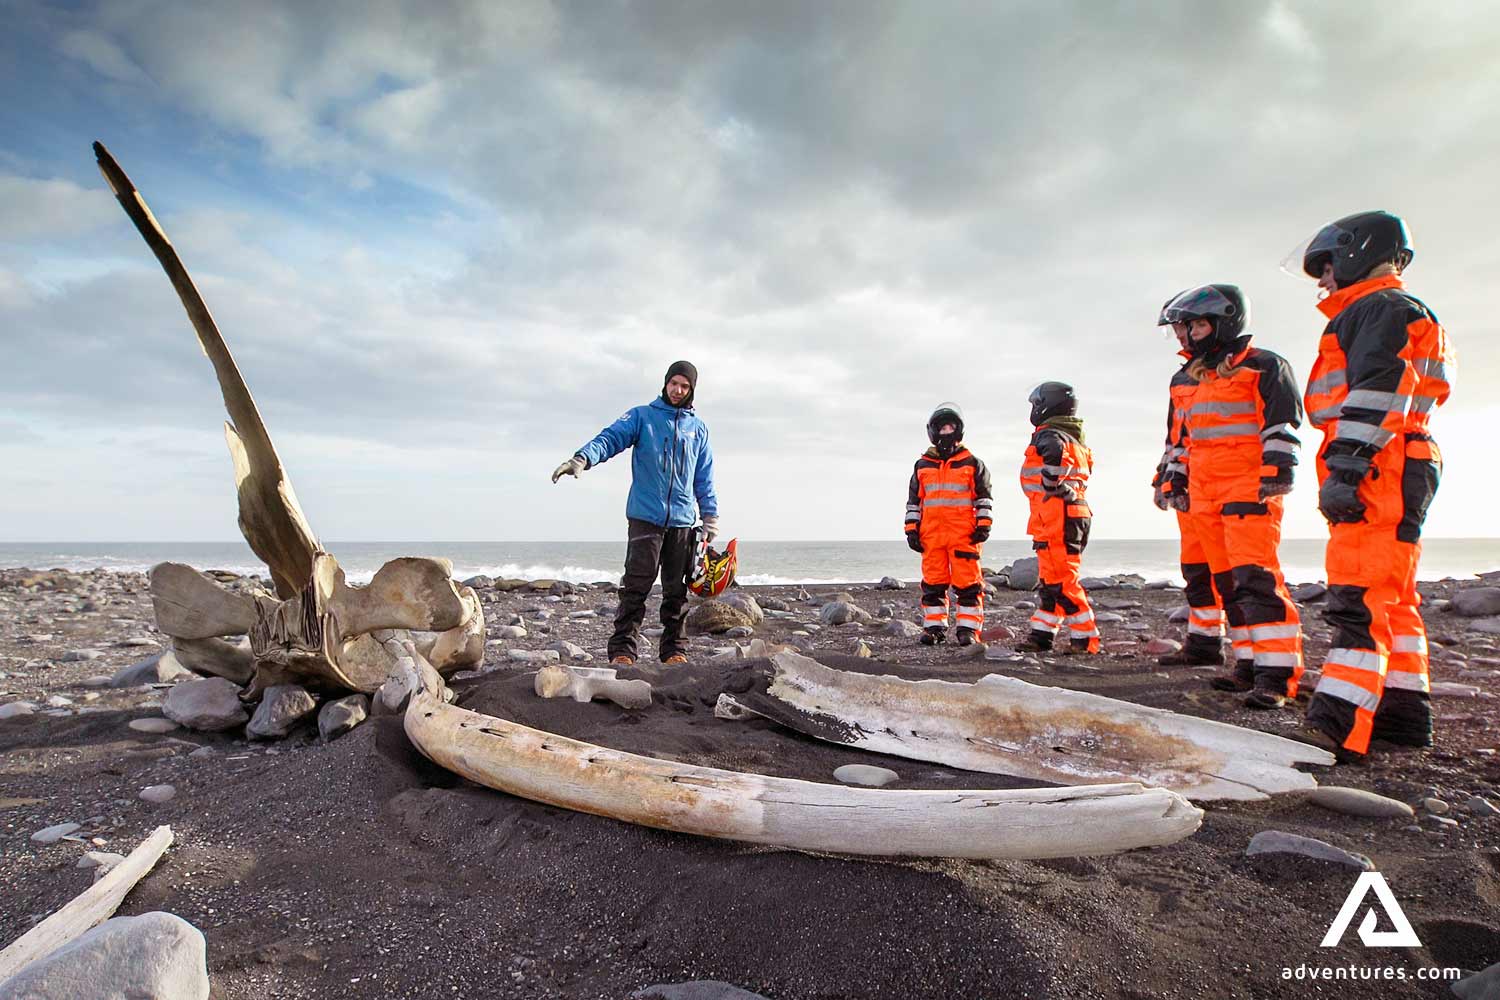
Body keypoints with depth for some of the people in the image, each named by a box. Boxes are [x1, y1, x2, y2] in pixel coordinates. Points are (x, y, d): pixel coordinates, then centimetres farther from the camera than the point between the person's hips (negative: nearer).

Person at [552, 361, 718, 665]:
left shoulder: (698, 428, 16)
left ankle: (675, 649, 16)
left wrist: (711, 516, 12)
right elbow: (611, 437, -10)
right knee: (636, 586, -7)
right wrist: (584, 457, -29)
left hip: (683, 520, 3)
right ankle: (622, 649, -2)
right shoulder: (641, 416, 6)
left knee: (677, 589, 8)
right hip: (645, 517, -3)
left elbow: (704, 478, 18)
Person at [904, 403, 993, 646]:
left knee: (967, 583, -3)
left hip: (964, 535, -2)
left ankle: (968, 629, 3)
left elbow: (984, 497, 7)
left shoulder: (972, 464, 8)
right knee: (933, 583, 4)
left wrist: (983, 525, -3)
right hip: (931, 533, 3)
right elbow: (913, 501, 16)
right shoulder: (922, 466, 14)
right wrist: (911, 529, 8)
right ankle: (934, 627, 11)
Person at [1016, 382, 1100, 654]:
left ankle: (1085, 639, -4)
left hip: (1056, 517, -10)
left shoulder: (1050, 435, -9)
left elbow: (1056, 452, -32)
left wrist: (1052, 486, -22)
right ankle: (1041, 634, 18)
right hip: (1075, 516, 10)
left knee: (1059, 581, -7)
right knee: (1052, 579, 13)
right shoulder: (1076, 440, 24)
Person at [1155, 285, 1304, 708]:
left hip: (1249, 486, -8)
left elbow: (1282, 424, -7)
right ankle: (1249, 664, 14)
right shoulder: (1186, 380, 21)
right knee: (1228, 581, 7)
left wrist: (1279, 468, -16)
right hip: (1204, 494, 8)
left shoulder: (1263, 367, 0)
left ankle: (1276, 674, -13)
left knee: (1256, 575, -15)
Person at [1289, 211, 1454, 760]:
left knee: (1359, 601, -18)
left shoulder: (1381, 308, -4)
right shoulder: (1374, 314, 28)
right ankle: (1404, 713, 23)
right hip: (1385, 480, 11)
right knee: (1391, 598, 15)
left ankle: (1338, 729, -22)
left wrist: (1345, 467, -26)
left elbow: (1378, 392, -19)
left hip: (1379, 474, -11)